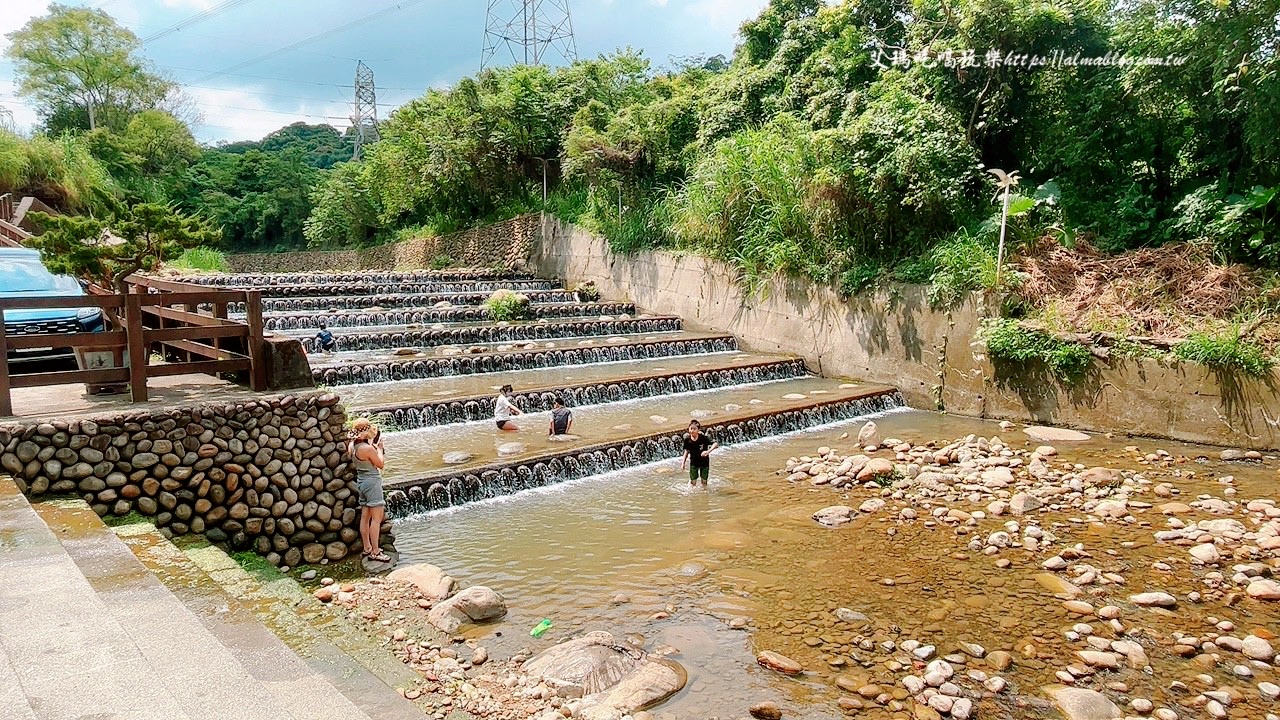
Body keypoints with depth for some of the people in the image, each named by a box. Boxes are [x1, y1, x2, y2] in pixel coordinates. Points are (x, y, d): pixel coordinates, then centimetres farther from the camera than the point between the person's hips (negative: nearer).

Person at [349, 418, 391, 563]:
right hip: (372, 482, -9)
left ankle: (367, 548, 24)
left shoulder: (352, 446, 2)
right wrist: (379, 448, 0)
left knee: (365, 517, 15)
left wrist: (373, 445, 8)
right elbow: (381, 464, -10)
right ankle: (375, 552, -1)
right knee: (376, 518, -3)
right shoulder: (368, 449, -23)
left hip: (361, 482, 9)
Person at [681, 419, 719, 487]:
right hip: (693, 462, 2)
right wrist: (683, 463, -1)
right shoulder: (687, 439, -15)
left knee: (704, 481, 11)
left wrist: (708, 451, -48)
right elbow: (687, 451, 0)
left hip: (704, 462, -1)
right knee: (693, 482, 4)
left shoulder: (703, 438, -25)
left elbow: (716, 444, -33)